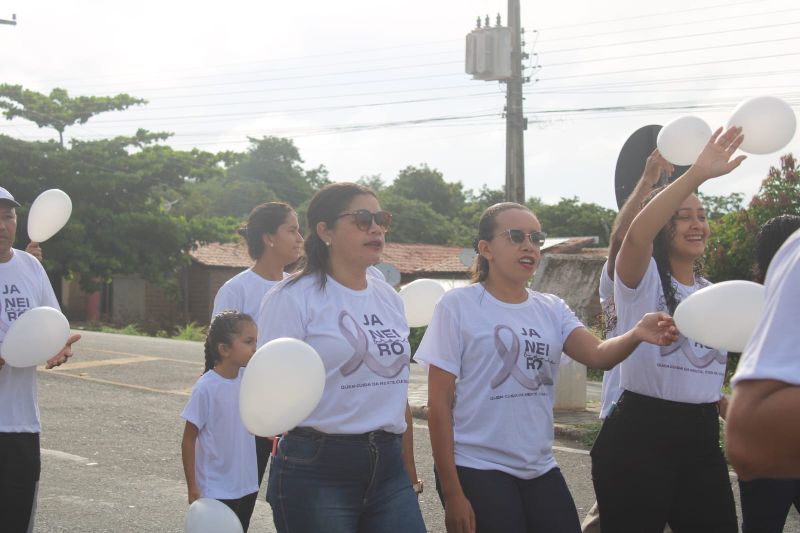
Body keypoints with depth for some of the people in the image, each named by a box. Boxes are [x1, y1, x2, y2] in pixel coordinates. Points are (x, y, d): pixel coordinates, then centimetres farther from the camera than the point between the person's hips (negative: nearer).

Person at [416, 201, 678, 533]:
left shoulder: (552, 309, 7)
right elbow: (439, 405, -8)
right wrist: (452, 493, -11)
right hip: (478, 470, -5)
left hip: (541, 470, 5)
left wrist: (636, 335, -31)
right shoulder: (458, 305, -7)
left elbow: (598, 355, -10)